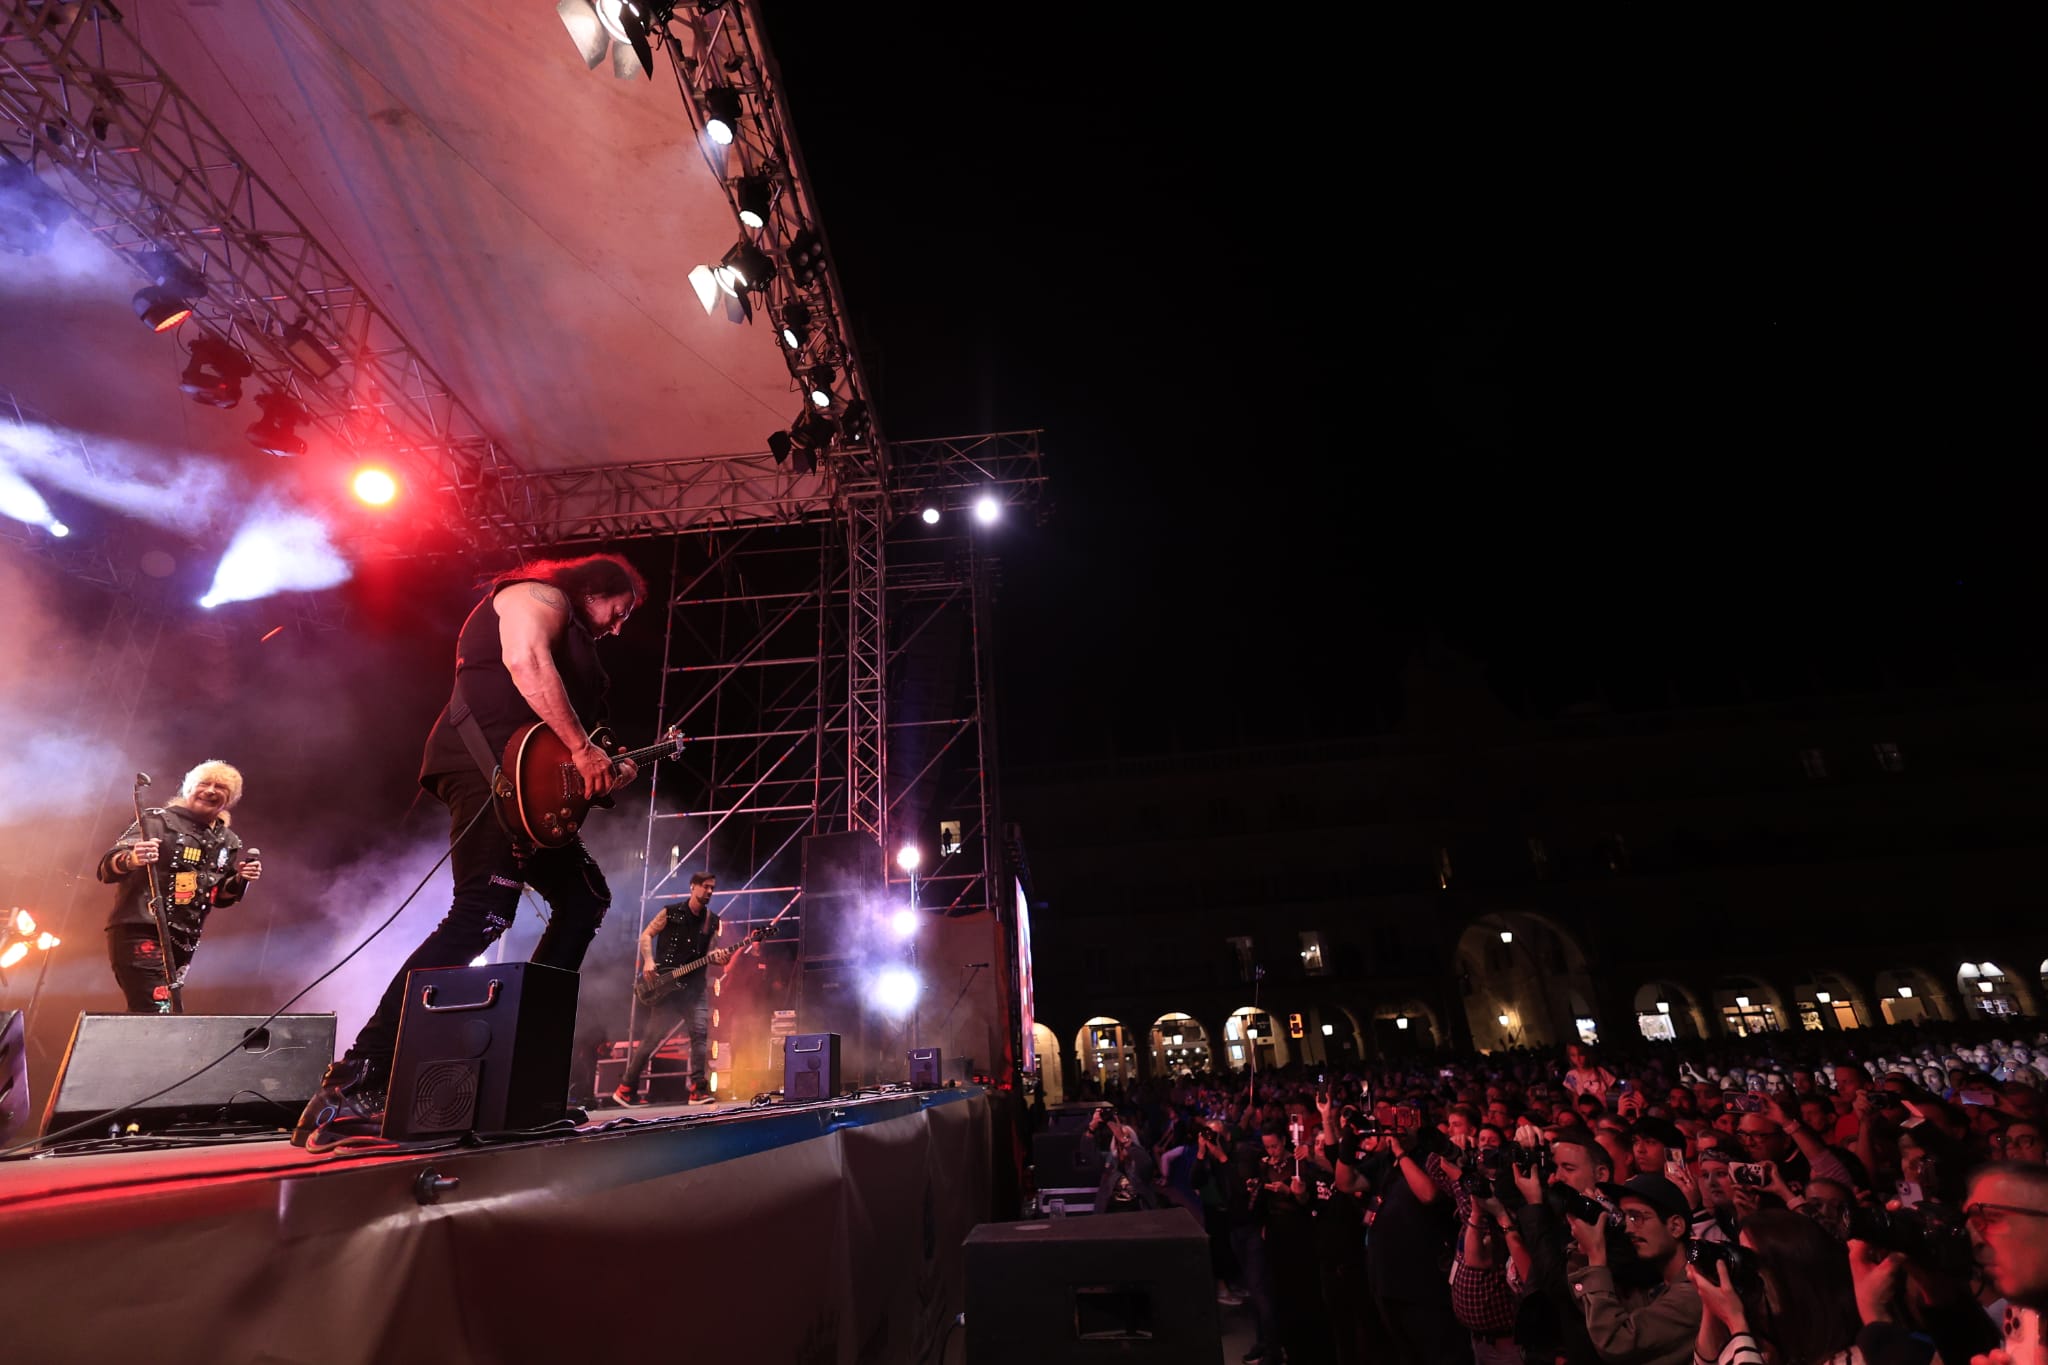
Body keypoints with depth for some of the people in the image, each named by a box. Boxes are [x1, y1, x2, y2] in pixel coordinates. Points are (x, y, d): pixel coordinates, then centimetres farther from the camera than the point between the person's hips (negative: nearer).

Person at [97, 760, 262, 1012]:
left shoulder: (229, 843, 12)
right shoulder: (158, 820, -5)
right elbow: (106, 868, -13)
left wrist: (240, 880, -2)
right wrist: (131, 860, -35)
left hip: (182, 944, 7)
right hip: (139, 934, -7)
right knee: (158, 1015, -17)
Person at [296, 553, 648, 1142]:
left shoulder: (569, 636, 30)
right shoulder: (541, 595, 1)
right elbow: (525, 660, -22)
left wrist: (600, 771, 14)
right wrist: (581, 748, -21)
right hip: (488, 766, -11)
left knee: (585, 898, 12)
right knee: (483, 914, -21)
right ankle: (358, 1081, -18)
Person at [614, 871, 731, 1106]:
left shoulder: (712, 921, 8)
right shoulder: (671, 913, -3)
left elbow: (704, 954, 13)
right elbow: (646, 935, 1)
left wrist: (717, 956, -9)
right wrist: (649, 961, -13)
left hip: (695, 985, 3)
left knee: (700, 1032, -10)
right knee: (652, 1036, 1)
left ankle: (699, 1088, -7)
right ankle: (626, 1088, 16)